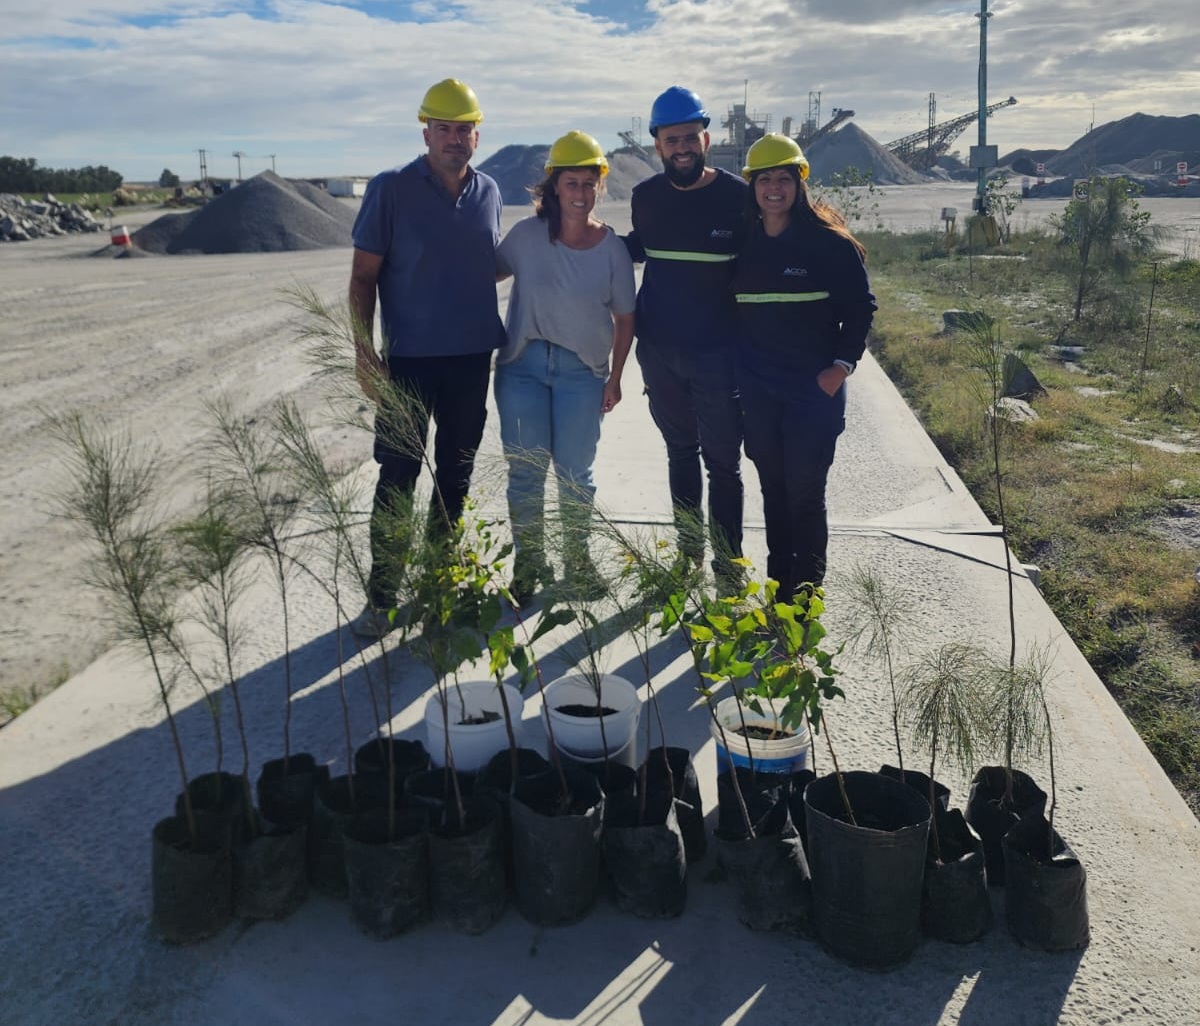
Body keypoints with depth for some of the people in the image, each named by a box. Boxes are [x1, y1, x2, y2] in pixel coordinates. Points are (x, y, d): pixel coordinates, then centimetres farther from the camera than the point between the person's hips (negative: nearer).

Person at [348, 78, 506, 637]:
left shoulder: (488, 192, 8)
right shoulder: (391, 189, -6)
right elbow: (363, 276, -6)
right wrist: (364, 353, -13)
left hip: (473, 358, 5)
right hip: (411, 359, -4)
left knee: (456, 474, 13)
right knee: (398, 477, -1)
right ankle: (380, 596, 11)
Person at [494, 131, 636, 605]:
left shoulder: (611, 248, -3)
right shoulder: (527, 234, -3)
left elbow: (624, 317, 5)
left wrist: (615, 378, 3)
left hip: (582, 371, 0)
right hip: (523, 365, 0)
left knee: (575, 473, 7)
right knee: (525, 471, 5)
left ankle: (577, 560, 27)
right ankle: (528, 563, 21)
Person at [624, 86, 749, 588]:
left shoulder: (737, 195, -8)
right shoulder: (646, 196, 3)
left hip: (717, 354, -4)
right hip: (659, 352, 4)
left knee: (722, 462, 2)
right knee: (680, 452, 16)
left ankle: (728, 567, 12)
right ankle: (688, 551, 32)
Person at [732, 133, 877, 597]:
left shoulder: (829, 241, -6)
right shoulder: (744, 242, 7)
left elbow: (860, 306, -3)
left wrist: (842, 365, -11)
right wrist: (733, 369, 8)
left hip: (815, 385, -4)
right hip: (757, 385, 4)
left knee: (805, 489, -2)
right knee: (772, 484, 11)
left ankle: (807, 590, 11)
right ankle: (778, 585, 24)